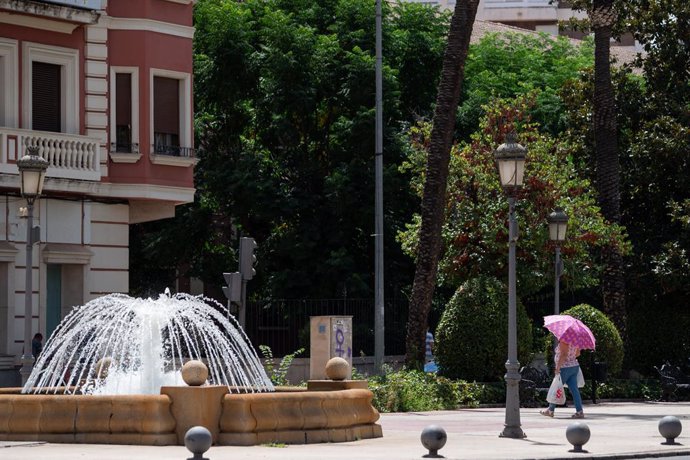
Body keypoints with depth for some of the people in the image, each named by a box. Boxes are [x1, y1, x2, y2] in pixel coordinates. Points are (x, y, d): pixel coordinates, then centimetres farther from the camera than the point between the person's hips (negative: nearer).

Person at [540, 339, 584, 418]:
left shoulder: (563, 342, -18)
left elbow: (563, 355, -26)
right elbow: (578, 353, 19)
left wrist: (558, 367, -23)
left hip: (565, 368, -8)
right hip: (574, 366, 8)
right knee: (574, 389, 4)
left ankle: (550, 410, 17)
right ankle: (579, 411, -3)